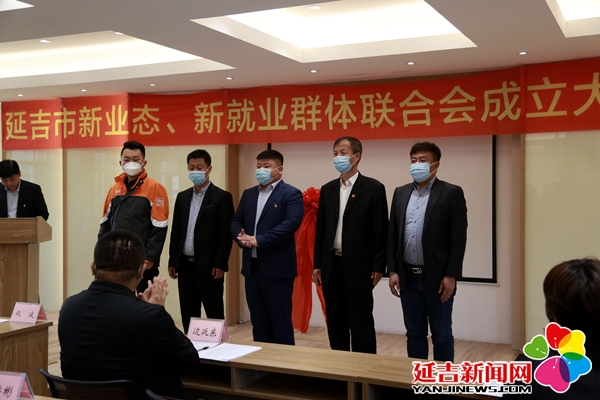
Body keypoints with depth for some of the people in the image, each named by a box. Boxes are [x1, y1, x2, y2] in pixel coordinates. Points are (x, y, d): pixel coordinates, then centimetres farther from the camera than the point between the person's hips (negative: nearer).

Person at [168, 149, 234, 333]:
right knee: (188, 315, 11)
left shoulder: (222, 197, -5)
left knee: (214, 315, 1)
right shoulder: (182, 197, 13)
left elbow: (226, 234, -9)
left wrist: (220, 264, -15)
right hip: (185, 265, 6)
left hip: (209, 266, -6)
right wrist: (172, 261, 9)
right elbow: (176, 231, 14)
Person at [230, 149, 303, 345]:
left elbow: (292, 223, -20)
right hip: (252, 266, 7)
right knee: (258, 320, 13)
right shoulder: (248, 194, 15)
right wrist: (241, 237, -10)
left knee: (280, 320, 1)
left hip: (277, 267, -7)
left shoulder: (291, 194, -6)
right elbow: (236, 221, 13)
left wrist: (258, 240, -22)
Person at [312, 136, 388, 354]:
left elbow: (381, 231, -7)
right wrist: (317, 264, 8)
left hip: (358, 267, -5)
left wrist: (378, 267, -10)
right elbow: (321, 229, 12)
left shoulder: (373, 188, -5)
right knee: (335, 323, 11)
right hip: (331, 266, 5)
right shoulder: (327, 189, 10)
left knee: (361, 324, 1)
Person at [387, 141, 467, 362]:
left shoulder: (451, 193, -5)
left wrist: (451, 276, -13)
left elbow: (458, 238, -9)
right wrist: (393, 271, 3)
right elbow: (392, 235, 9)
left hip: (437, 277, -4)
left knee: (441, 335, 6)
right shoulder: (401, 193, 9)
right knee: (414, 334, 12)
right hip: (408, 277, 5)